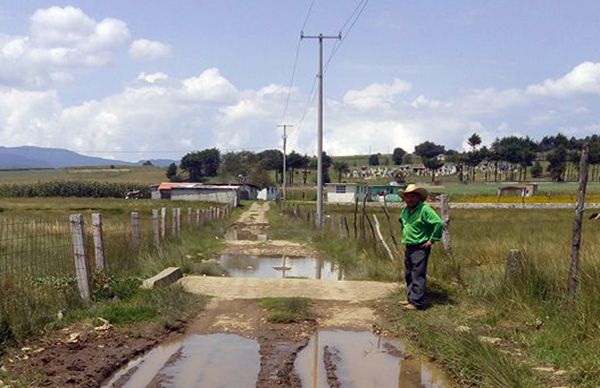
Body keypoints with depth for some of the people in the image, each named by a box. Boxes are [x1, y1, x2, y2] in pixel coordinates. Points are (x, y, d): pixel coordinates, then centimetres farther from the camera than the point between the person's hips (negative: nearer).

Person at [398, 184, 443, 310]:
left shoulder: (425, 209, -15)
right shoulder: (405, 211, 10)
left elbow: (439, 223, -21)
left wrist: (432, 240, -17)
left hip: (420, 248, -9)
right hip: (408, 247, 9)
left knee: (417, 276, -9)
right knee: (408, 275, 15)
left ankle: (416, 302, -7)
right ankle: (411, 298, 26)